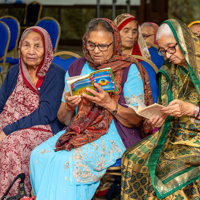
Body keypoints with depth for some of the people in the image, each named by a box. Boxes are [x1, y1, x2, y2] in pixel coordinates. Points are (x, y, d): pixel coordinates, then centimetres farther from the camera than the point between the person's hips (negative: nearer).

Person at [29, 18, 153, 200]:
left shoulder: (129, 69, -1)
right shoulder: (76, 68, 12)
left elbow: (137, 120, -6)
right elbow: (63, 119, 12)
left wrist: (109, 104, -21)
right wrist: (69, 106, -12)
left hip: (112, 135, -5)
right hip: (78, 131, 5)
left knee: (69, 160, -32)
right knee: (39, 155, -23)